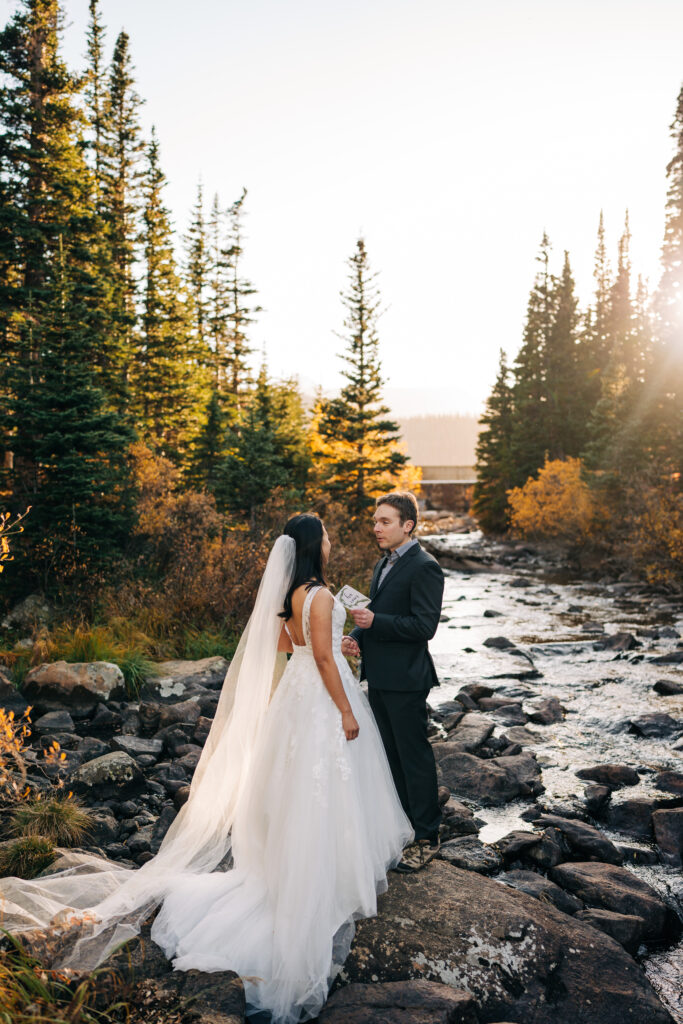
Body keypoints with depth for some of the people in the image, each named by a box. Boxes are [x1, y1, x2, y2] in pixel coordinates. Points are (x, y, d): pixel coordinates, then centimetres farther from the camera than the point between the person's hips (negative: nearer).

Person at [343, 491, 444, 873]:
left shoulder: (424, 568, -16)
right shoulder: (385, 563, 13)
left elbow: (425, 626, -22)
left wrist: (375, 621, -25)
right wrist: (357, 636, 1)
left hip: (405, 681, -9)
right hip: (380, 677, 9)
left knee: (415, 759, 3)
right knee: (391, 755, 20)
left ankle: (427, 838, 18)